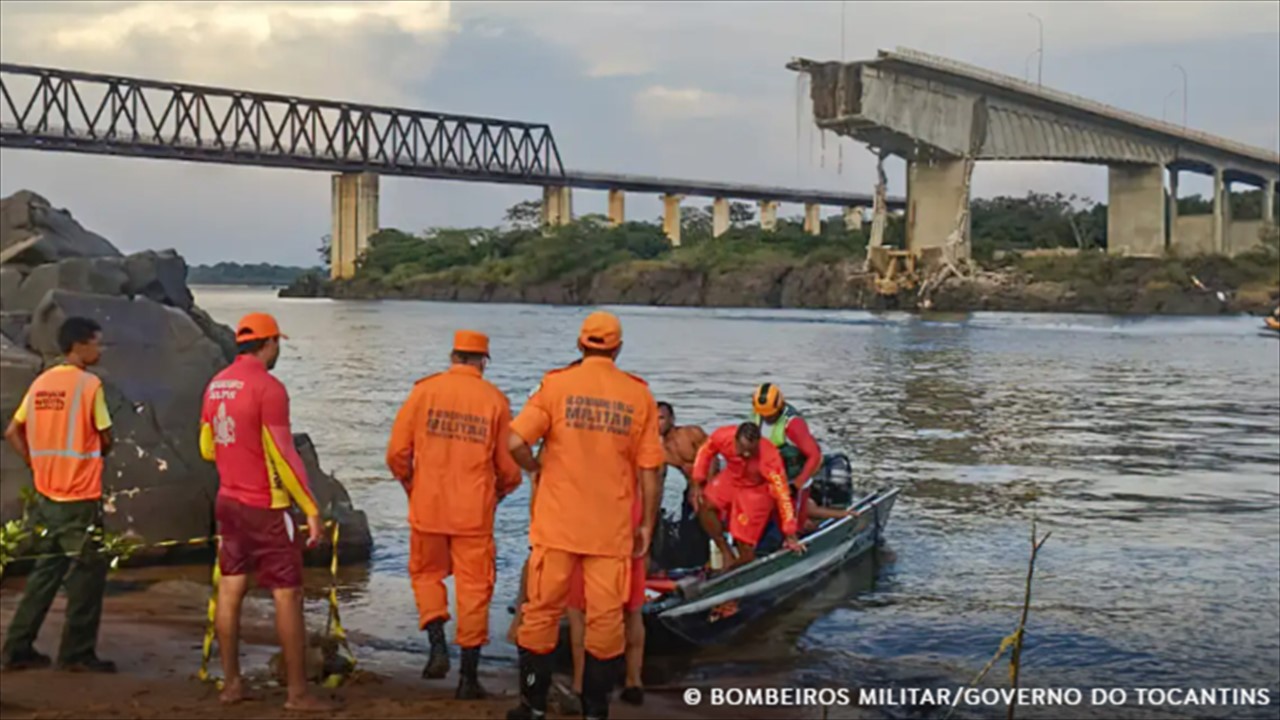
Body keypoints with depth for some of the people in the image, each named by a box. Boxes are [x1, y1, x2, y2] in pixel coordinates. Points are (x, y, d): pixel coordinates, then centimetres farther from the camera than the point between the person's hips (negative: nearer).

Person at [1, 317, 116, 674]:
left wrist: (39, 464, 11)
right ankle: (77, 653, 8)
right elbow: (105, 440, -9)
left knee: (46, 571, 17)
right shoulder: (89, 384, -12)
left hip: (46, 495, 7)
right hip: (80, 497, -7)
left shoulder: (41, 383, 9)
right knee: (87, 573, 4)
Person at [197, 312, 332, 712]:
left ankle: (232, 683, 18)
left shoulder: (216, 384, 6)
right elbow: (284, 455, -19)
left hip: (228, 501, 8)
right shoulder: (268, 387, -17)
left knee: (230, 590, 12)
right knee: (288, 595, -2)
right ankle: (298, 693, 1)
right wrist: (311, 509, -14)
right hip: (266, 507, -8)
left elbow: (207, 448, 15)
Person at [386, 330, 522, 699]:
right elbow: (509, 467, 1)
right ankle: (469, 676, 10)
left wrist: (411, 485, 18)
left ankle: (438, 647, 4)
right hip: (474, 512, -1)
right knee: (473, 587, 7)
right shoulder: (495, 400, -1)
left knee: (427, 574, 21)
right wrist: (497, 493, 22)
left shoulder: (424, 390, -1)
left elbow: (397, 452, -1)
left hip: (428, 506, 1)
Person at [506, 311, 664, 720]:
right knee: (605, 618, 8)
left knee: (542, 610, 11)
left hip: (557, 522, 0)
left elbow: (515, 441, -13)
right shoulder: (639, 395, 0)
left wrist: (537, 469, 7)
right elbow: (649, 471, 0)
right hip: (612, 528, 1)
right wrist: (646, 525, 9)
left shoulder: (556, 385, -4)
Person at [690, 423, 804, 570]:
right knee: (704, 504, -20)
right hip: (731, 479, 4)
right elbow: (705, 452, -5)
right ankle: (728, 557, -7)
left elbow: (782, 494, -31)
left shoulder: (769, 458, -37)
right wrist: (697, 484, -12)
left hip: (757, 490, -4)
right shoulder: (723, 437, -29)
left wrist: (790, 535, -28)